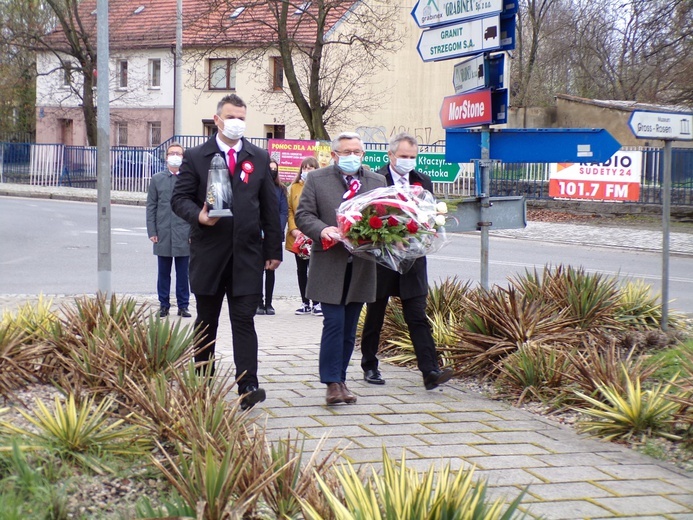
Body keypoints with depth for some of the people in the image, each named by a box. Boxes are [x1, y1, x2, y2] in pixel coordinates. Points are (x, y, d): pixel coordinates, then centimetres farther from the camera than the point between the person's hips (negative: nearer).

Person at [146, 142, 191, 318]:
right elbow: (151, 207, 6)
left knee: (183, 273, 5)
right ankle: (163, 305, 16)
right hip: (163, 235, 1)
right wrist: (152, 232, 0)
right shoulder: (157, 179, 6)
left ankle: (183, 305, 13)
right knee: (163, 273, 8)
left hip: (184, 235, -1)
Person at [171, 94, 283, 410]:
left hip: (247, 253, 0)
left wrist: (274, 249, 6)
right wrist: (198, 215, -20)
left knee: (244, 320, -6)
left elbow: (269, 206, 10)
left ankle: (248, 386, -12)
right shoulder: (195, 157, 5)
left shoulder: (259, 158, 10)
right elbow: (180, 198, 2)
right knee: (206, 321, 10)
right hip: (208, 252, 0)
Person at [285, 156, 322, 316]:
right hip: (297, 237, 3)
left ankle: (316, 303, 6)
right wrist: (293, 229, -7)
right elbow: (290, 210, 5)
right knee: (301, 270, 9)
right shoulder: (294, 187, 8)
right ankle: (305, 303, 17)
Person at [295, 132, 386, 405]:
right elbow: (303, 215, -1)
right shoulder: (317, 179, 3)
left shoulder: (377, 182, 11)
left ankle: (340, 379, 20)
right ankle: (332, 383, -5)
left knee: (349, 328, 10)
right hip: (329, 266, -3)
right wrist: (322, 230, -20)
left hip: (361, 267, 3)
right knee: (334, 323, -10)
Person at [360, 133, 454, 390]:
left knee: (418, 317, -3)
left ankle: (430, 371, -9)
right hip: (379, 259, -2)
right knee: (374, 316, 11)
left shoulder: (423, 182, 10)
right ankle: (369, 366, 24)